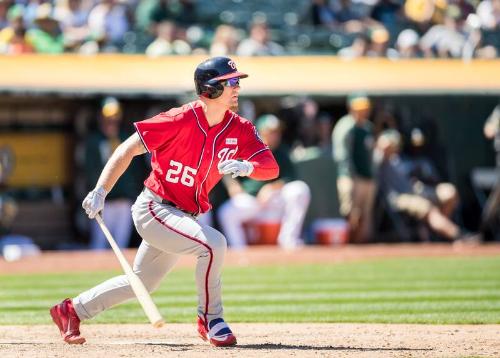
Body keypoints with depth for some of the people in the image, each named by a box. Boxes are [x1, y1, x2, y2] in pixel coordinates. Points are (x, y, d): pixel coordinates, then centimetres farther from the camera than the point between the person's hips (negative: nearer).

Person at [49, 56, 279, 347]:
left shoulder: (240, 129, -4)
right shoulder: (180, 120, -20)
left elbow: (271, 168, -9)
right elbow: (129, 149, -16)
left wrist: (245, 167, -31)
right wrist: (100, 191, -22)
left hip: (184, 217, 8)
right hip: (153, 210, -8)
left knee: (143, 281, 18)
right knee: (213, 243, -27)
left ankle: (73, 310, 34)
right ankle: (210, 320, -11)